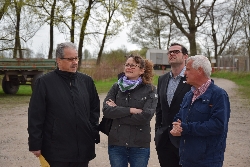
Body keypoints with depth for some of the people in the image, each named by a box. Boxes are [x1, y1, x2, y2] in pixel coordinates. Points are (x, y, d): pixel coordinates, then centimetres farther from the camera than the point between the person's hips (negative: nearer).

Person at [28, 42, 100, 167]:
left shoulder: (86, 81, 9)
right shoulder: (44, 82, -4)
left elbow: (95, 109, 15)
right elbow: (35, 115, -5)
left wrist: (94, 133, 8)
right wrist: (35, 145, -7)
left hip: (83, 149, 4)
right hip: (56, 150, -4)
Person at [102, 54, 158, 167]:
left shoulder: (150, 90, -3)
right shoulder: (116, 87, 5)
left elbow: (146, 116, -15)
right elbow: (106, 110, -8)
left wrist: (117, 111, -10)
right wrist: (130, 110, -16)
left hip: (140, 145, -2)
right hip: (116, 143, 2)